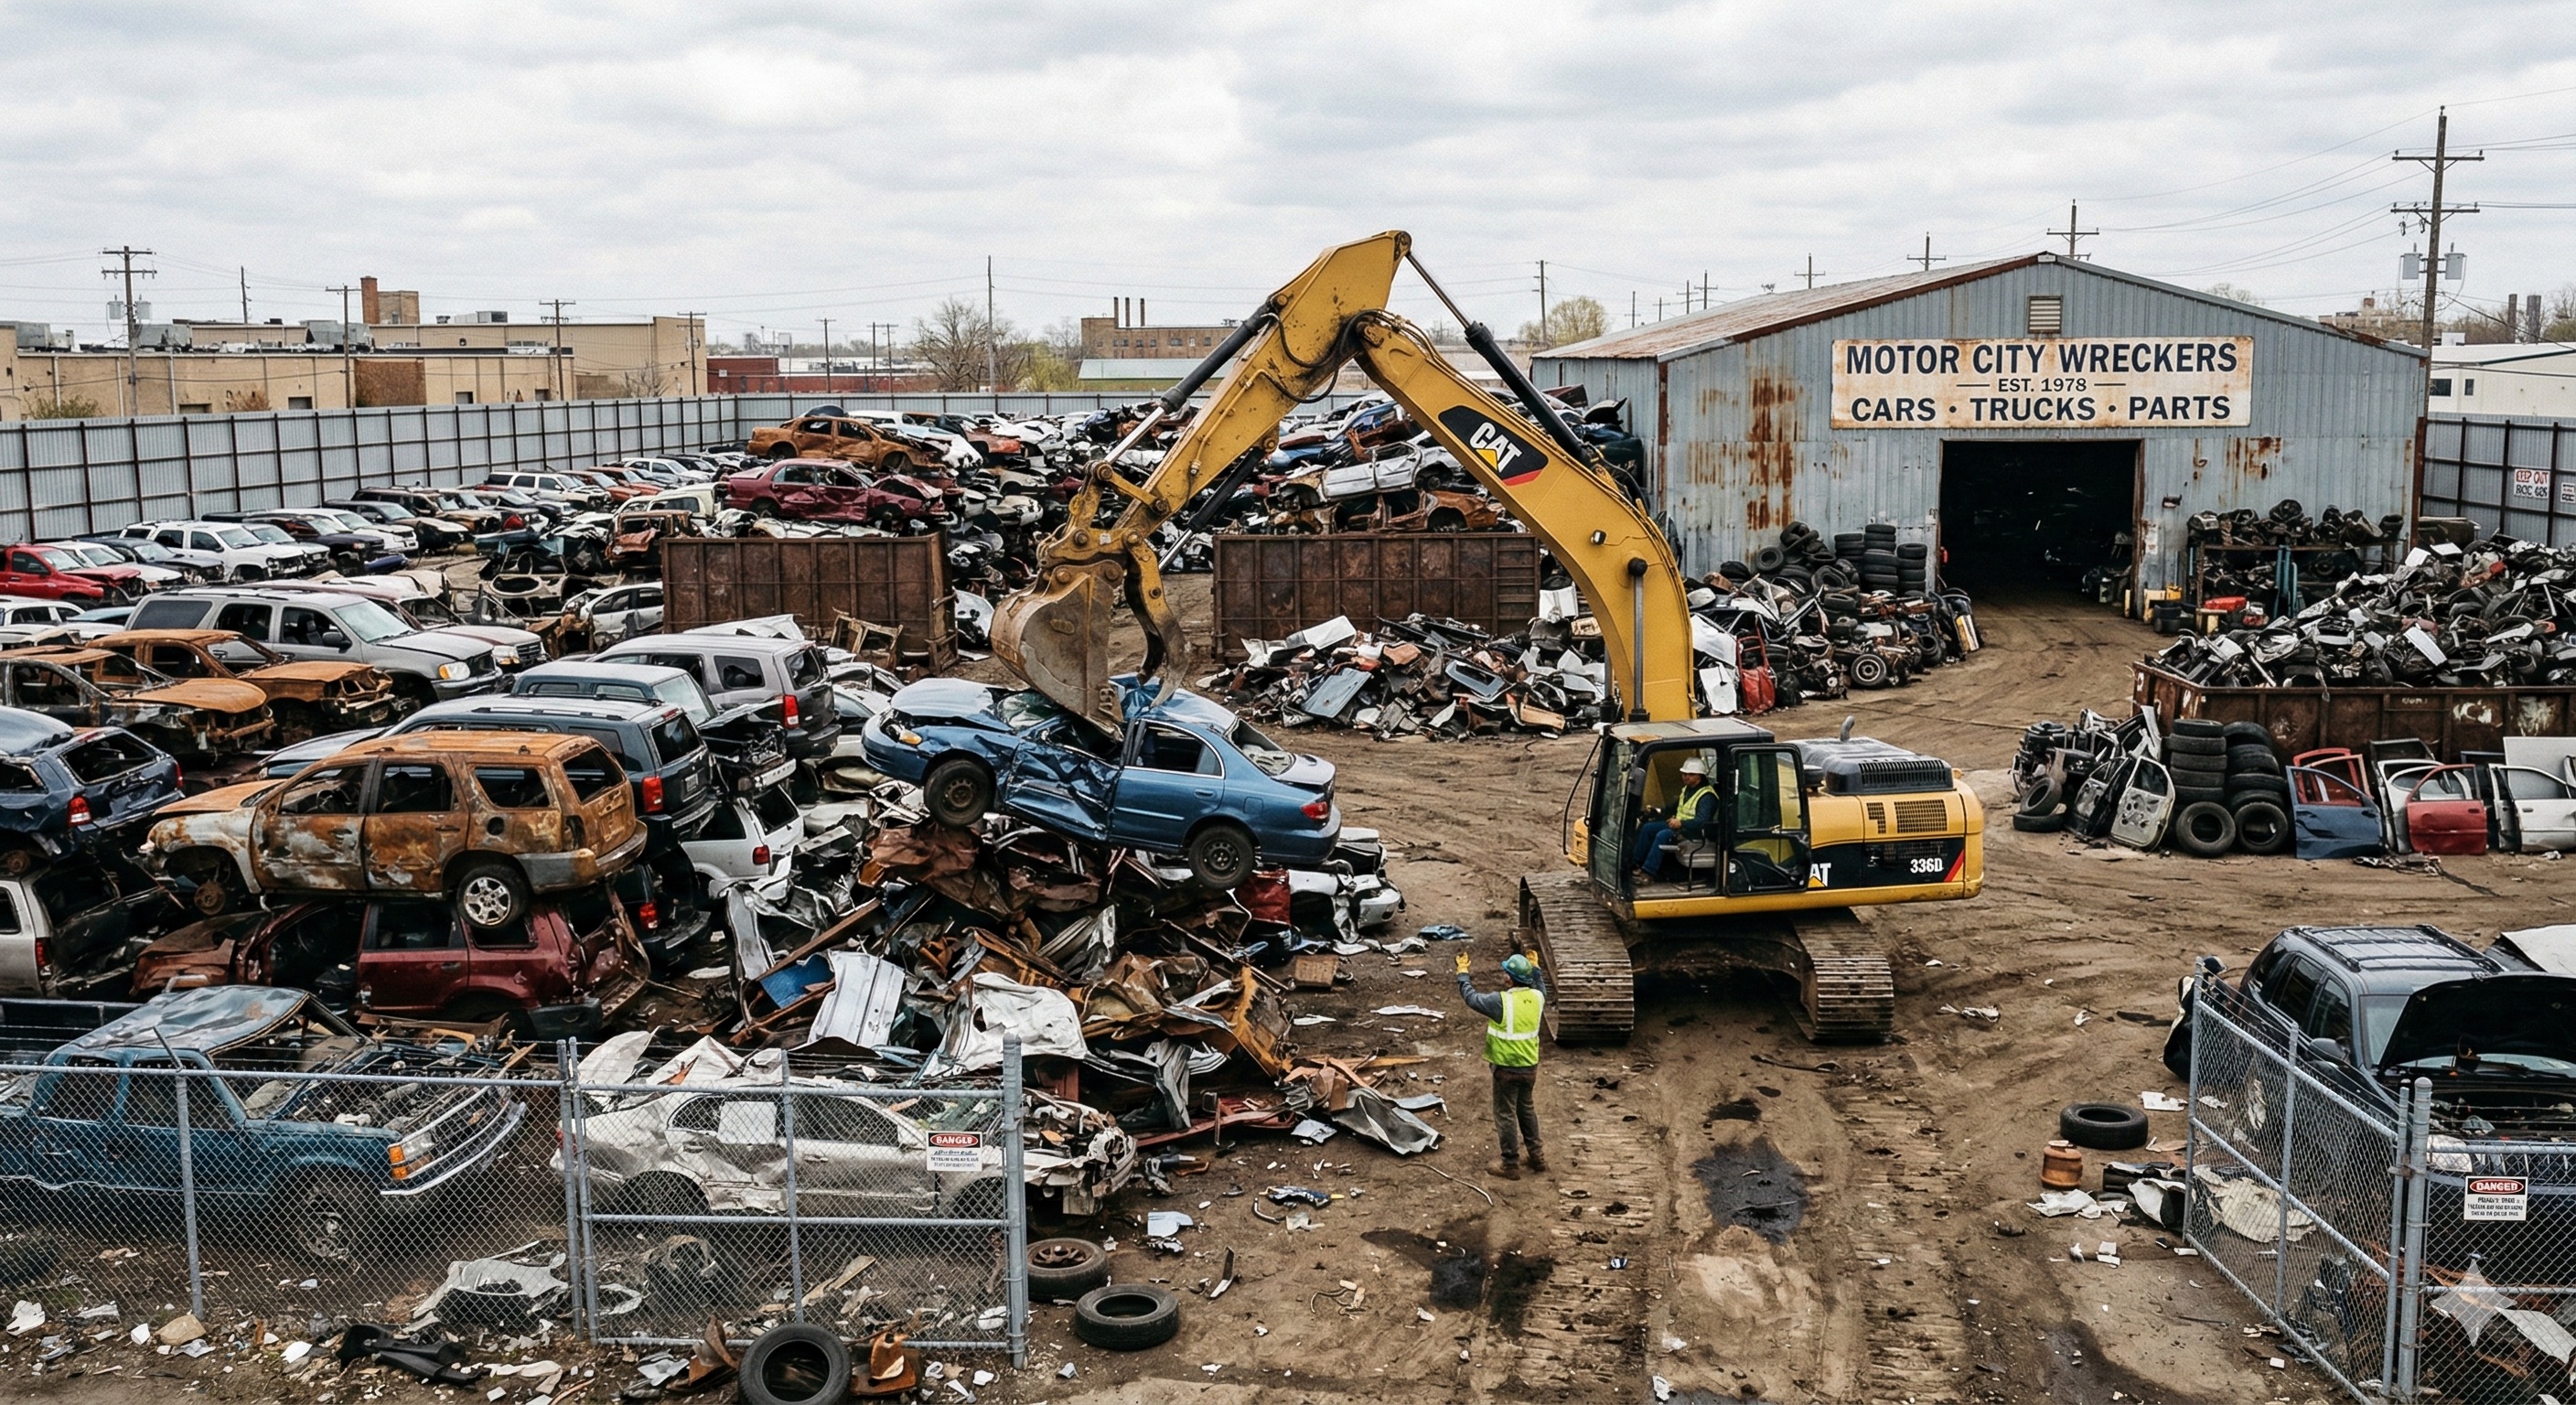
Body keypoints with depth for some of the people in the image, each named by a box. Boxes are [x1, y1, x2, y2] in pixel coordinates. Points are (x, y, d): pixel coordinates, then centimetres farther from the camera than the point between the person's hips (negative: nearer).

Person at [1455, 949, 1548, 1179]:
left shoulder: (1502, 1002, -23)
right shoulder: (1537, 997, -5)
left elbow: (1472, 997, -9)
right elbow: (1541, 986, 22)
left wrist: (1462, 973, 6)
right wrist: (1535, 968, 38)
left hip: (1507, 1069, -6)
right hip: (1530, 1067, 6)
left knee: (1505, 1115, 6)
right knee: (1527, 1110, 23)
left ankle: (1510, 1165, 12)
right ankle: (1537, 1156, 31)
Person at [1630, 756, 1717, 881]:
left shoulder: (1706, 796, -17)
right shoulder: (1687, 789, 14)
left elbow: (1702, 821, -29)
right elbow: (1676, 807, 32)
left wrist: (1681, 823, -39)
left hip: (1694, 831, -10)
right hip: (1678, 823, 10)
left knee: (1662, 835, -31)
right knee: (1648, 828, -1)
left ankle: (1648, 873, -33)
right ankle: (1636, 863, -1)